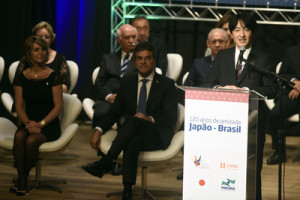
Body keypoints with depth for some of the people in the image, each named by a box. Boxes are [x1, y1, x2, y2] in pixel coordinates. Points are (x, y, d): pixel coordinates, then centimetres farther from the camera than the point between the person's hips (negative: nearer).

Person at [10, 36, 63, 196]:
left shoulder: (53, 76, -1)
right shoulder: (22, 78, 8)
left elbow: (58, 106, -4)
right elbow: (19, 107, 6)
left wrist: (41, 123, -16)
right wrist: (28, 122, -14)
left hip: (49, 125, -2)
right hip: (29, 122, 2)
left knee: (31, 140, -33)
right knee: (19, 136, -33)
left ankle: (23, 179, -12)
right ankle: (21, 178, -27)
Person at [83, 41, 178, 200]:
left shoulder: (166, 84, 9)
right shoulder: (127, 85, 20)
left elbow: (171, 118, 0)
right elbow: (114, 112, 15)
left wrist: (150, 120, -21)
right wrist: (98, 130, -6)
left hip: (156, 137, -2)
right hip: (132, 135, 2)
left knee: (135, 121, -37)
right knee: (133, 142, -39)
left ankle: (104, 163, -35)